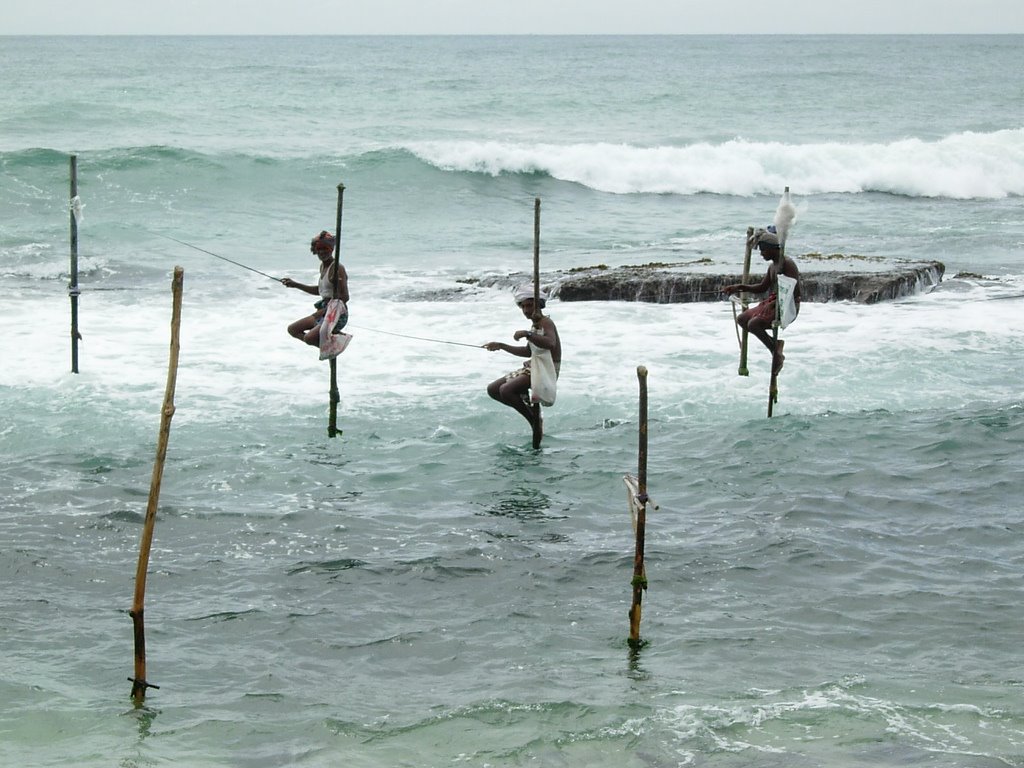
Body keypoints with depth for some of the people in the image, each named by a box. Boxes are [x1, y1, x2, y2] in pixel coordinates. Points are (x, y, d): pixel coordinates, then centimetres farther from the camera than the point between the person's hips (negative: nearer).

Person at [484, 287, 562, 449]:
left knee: (506, 390, -28)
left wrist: (527, 335, -39)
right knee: (493, 390, 7)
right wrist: (501, 346, 23)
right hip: (533, 367, 10)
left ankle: (535, 421, -14)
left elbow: (550, 343, -35)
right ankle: (530, 409, 4)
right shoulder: (535, 326, 15)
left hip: (546, 371, -10)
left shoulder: (546, 323, -14)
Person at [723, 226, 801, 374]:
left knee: (754, 323, -27)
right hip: (772, 303, 10)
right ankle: (775, 344, 4)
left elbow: (796, 291, -24)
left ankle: (776, 352, -12)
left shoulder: (787, 263, -15)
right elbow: (762, 288, 25)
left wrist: (774, 303, -29)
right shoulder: (772, 266, 15)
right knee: (742, 319, 9)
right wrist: (739, 287, 15)